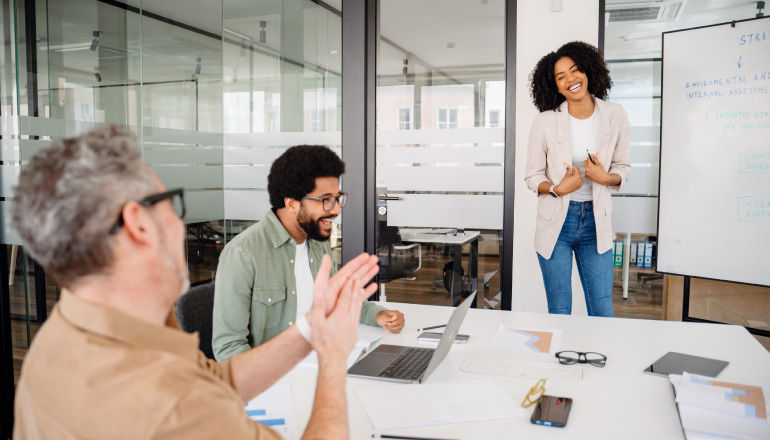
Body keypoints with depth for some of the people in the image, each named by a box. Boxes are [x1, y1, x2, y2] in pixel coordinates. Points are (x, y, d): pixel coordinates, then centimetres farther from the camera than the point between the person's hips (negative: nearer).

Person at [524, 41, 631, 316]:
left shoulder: (615, 115, 0)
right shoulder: (545, 122, -5)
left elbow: (623, 168, 9)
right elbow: (532, 176, 1)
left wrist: (605, 178, -13)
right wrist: (558, 189, -18)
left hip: (596, 222, 2)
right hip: (555, 221, -1)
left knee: (603, 313, 6)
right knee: (558, 313, 6)